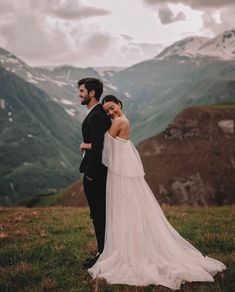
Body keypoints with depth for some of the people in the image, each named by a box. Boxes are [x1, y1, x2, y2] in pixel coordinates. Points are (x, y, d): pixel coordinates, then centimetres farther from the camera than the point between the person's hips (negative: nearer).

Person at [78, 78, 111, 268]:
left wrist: (90, 172, -19)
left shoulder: (97, 116, -18)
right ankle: (106, 251, 26)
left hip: (95, 173, -11)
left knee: (99, 214, -1)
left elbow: (97, 146, -22)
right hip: (98, 170, 11)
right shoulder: (100, 113, 14)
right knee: (101, 213, 16)